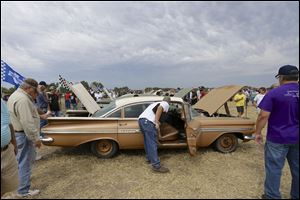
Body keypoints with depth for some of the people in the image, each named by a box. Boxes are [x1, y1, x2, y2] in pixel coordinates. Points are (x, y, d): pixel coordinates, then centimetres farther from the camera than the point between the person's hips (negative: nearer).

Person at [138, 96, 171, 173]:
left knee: (147, 141, 21)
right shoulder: (166, 104, 11)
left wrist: (156, 122, 56)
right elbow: (160, 108, -10)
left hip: (141, 119, 9)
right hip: (148, 121, -8)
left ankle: (149, 158, 32)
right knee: (152, 143, -7)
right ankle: (156, 166, -5)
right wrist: (156, 122, -16)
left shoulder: (156, 103, 34)